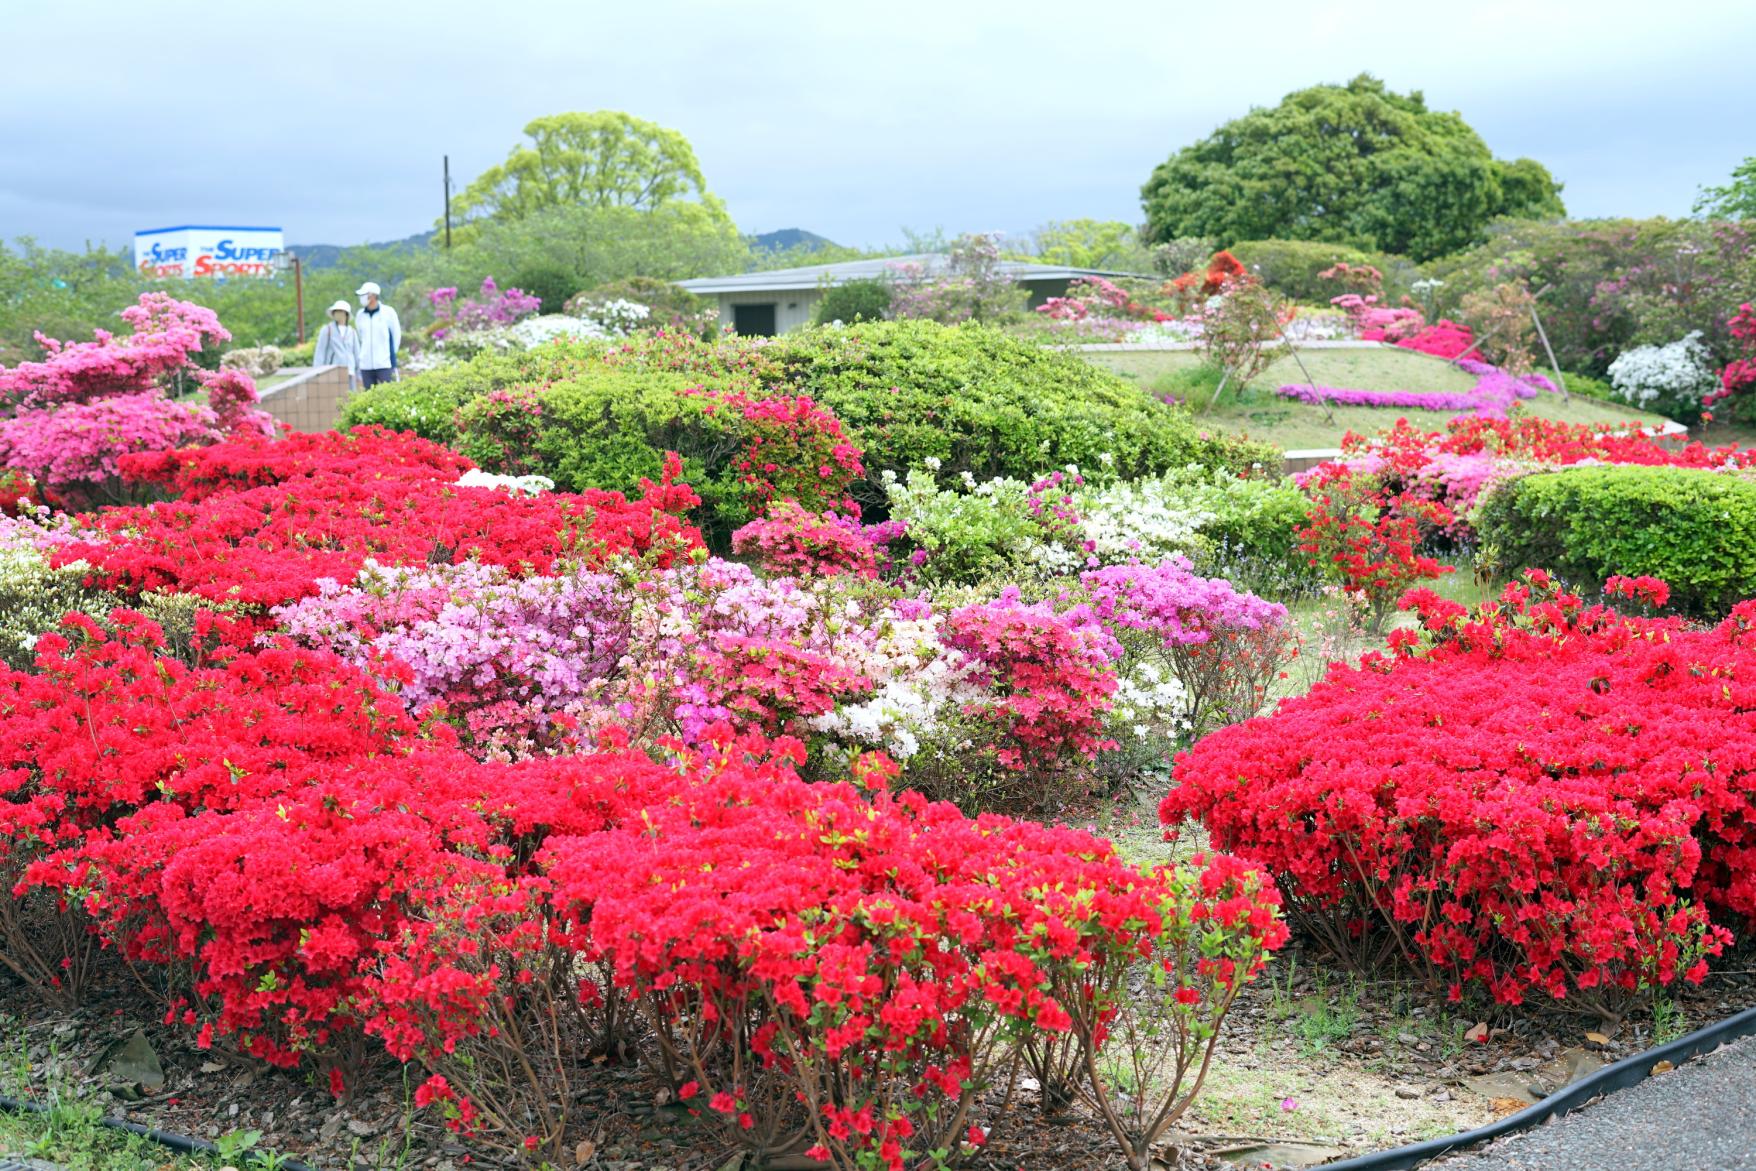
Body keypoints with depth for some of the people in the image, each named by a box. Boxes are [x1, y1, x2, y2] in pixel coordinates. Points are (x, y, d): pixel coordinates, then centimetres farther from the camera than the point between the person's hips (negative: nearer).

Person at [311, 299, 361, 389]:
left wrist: (359, 376, 11)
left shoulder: (352, 332, 12)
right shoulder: (327, 330, 3)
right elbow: (320, 352, 2)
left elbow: (357, 354, 14)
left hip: (349, 372, 3)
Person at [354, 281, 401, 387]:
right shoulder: (361, 314, 11)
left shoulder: (388, 312, -1)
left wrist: (392, 355, 5)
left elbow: (396, 336, 6)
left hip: (384, 365, -4)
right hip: (366, 365, 4)